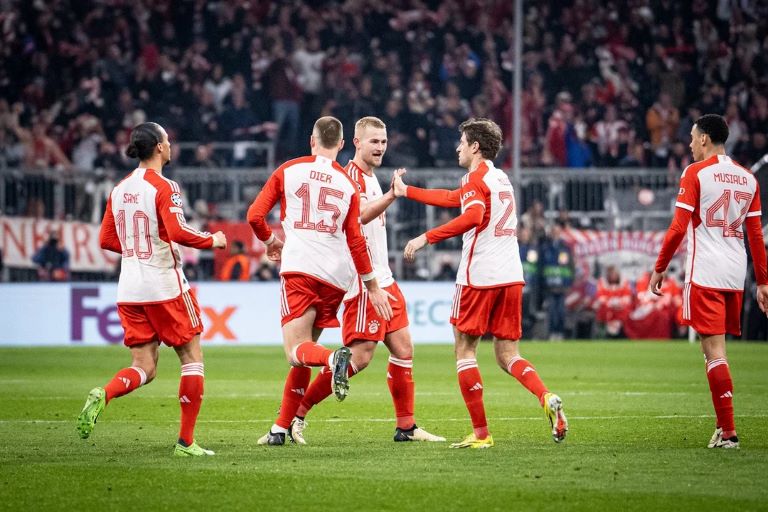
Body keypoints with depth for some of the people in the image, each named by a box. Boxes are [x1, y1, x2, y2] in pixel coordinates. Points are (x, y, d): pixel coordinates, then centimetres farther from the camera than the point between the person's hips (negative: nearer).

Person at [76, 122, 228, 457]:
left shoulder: (119, 190, 9)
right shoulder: (163, 187, -12)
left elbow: (107, 240, 12)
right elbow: (177, 232, -22)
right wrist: (212, 240, -6)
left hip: (129, 291, 6)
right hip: (165, 287, -6)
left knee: (144, 369, 9)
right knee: (192, 358, 7)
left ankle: (103, 395, -22)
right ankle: (186, 442, 5)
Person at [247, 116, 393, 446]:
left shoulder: (288, 171, 6)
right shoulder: (348, 184, 10)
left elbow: (255, 215, 4)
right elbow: (356, 241, 9)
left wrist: (270, 240, 25)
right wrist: (372, 286, 16)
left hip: (299, 268, -3)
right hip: (336, 277, 3)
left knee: (296, 351, -9)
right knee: (304, 352, 14)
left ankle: (334, 359, -42)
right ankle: (282, 427, 16)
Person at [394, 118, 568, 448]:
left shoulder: (476, 179, -6)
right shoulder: (501, 178, 21)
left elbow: (473, 216, -26)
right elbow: (453, 199, 34)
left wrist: (426, 238, -25)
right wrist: (406, 191, 41)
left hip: (479, 276, -7)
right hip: (511, 276, 7)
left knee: (465, 349, 3)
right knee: (507, 355, 9)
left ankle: (481, 433, -2)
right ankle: (547, 399, -19)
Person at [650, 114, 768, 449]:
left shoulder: (696, 173, -5)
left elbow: (678, 228, -9)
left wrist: (659, 268, 0)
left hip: (704, 274, -6)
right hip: (735, 274, 6)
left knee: (714, 350, -7)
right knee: (717, 349, 15)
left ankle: (728, 432, -11)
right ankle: (723, 427, 12)